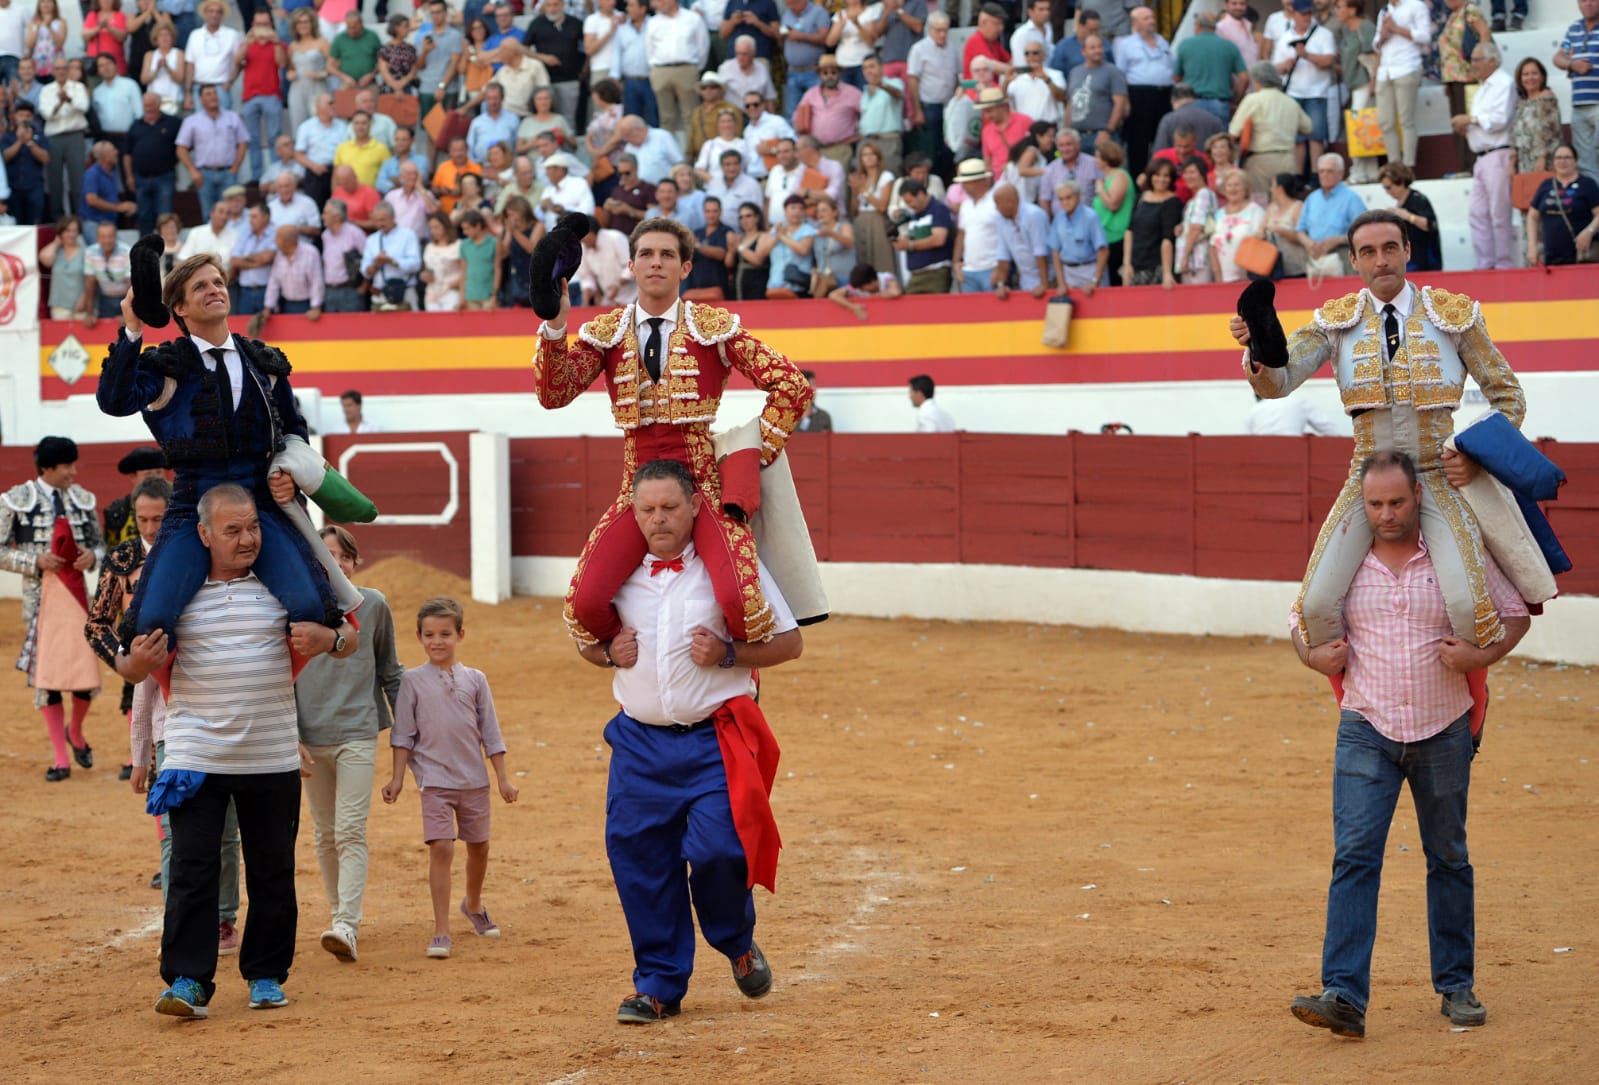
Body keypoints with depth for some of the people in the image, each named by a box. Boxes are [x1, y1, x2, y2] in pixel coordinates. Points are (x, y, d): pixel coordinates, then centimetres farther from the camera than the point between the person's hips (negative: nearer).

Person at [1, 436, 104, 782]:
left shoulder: (81, 499, 7)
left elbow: (98, 542, 17)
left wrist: (93, 555, -5)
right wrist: (36, 562, -14)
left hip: (77, 592, 3)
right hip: (41, 594, -3)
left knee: (88, 677, -1)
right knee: (46, 676, 0)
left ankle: (75, 732, 31)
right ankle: (61, 759, 10)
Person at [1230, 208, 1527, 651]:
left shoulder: (1455, 315, 0)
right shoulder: (1336, 322, 3)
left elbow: (1509, 396, 8)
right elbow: (1276, 382, -9)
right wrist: (1258, 345, -31)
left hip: (1441, 478, -2)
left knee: (1467, 605, -23)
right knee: (1318, 605, -16)